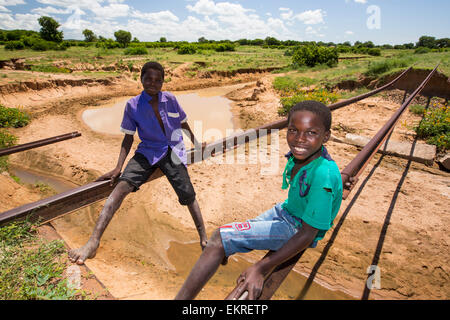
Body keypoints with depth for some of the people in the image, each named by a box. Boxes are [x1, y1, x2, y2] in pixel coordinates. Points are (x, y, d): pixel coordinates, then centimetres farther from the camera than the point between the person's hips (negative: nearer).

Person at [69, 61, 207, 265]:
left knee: (188, 195, -13)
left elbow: (183, 123, 17)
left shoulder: (170, 100, 1)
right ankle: (93, 242, -25)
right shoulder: (133, 105, 0)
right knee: (122, 186, -23)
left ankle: (204, 240, 3)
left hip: (173, 151, 0)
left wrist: (195, 142, 25)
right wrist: (118, 167, -3)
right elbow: (128, 137, 4)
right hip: (147, 152, 0)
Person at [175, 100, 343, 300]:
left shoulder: (323, 175, -32)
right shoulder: (299, 155, -13)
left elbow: (308, 234, -27)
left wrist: (262, 268, -28)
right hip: (285, 211, 7)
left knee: (221, 238, -15)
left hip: (297, 229, -7)